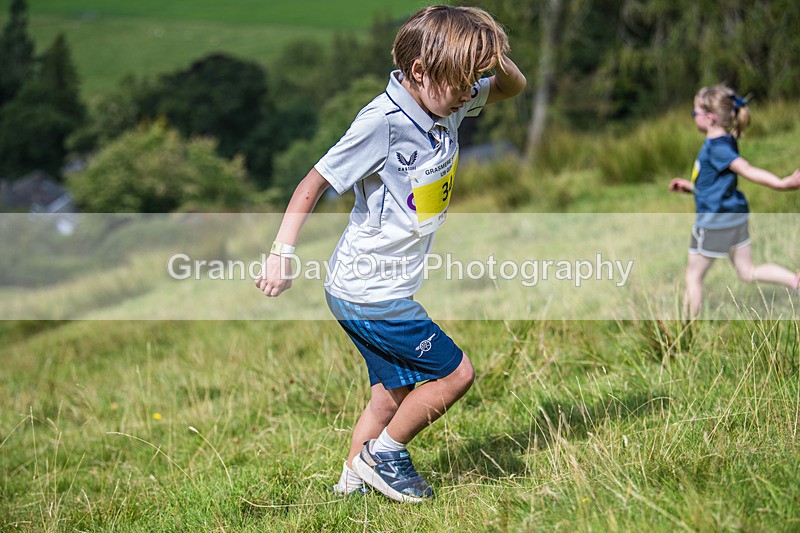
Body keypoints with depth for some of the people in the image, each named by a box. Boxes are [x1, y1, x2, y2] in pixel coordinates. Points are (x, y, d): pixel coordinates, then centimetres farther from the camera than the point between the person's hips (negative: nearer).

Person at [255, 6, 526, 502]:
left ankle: (354, 481, 33)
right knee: (455, 372, -3)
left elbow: (513, 88, 15)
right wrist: (281, 254, -22)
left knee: (396, 391, 20)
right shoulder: (382, 121, -22)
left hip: (389, 287, 9)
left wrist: (499, 61, -9)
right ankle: (383, 456, 13)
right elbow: (315, 183, -18)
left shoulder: (446, 104, 1)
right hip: (369, 291, -9)